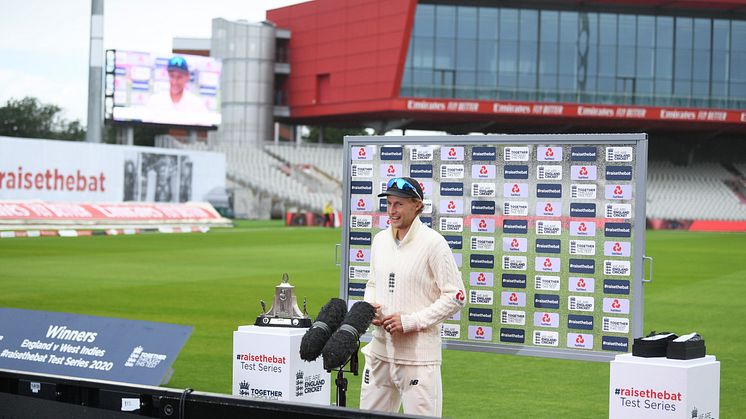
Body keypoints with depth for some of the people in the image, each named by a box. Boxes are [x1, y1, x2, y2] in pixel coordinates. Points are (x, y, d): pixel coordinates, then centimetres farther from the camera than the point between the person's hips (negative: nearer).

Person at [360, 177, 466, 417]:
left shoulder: (432, 242, -9)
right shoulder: (380, 240, 11)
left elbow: (456, 296, -10)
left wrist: (411, 321, -16)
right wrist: (369, 307, 2)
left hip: (419, 354, -6)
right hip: (379, 350, 7)